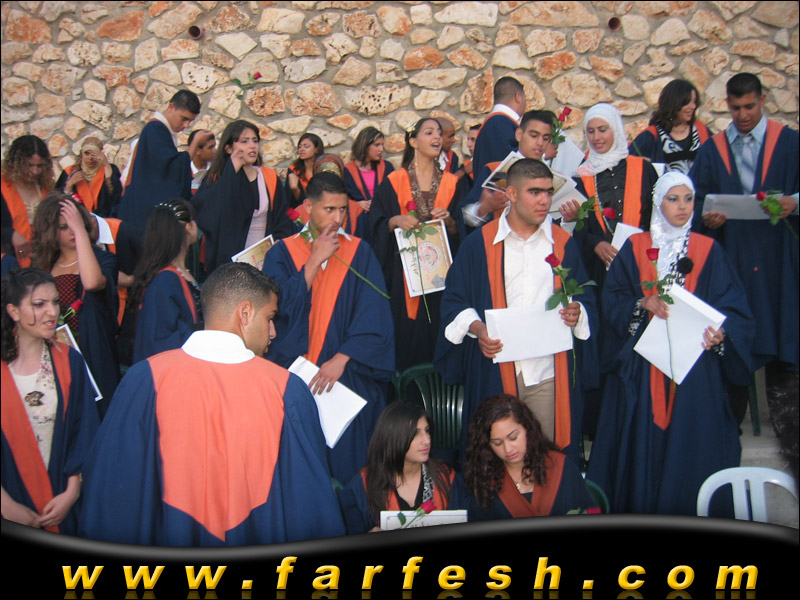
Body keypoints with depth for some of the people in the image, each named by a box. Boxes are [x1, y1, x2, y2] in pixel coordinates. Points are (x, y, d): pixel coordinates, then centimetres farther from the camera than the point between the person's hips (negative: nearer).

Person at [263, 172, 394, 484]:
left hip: (348, 377, 0)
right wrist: (315, 260, -9)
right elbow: (280, 306, -9)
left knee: (345, 464, -1)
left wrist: (342, 359, -15)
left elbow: (374, 317, -4)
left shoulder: (360, 253, 4)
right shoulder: (282, 253, 6)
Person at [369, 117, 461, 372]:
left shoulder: (451, 183, 10)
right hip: (403, 274, -2)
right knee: (405, 334, -3)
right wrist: (396, 221, -18)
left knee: (435, 332, 0)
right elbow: (376, 225, 0)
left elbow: (460, 232, 8)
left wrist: (448, 220, -12)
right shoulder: (394, 181, 4)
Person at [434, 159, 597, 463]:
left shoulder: (563, 244, 8)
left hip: (549, 370, 2)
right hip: (494, 366, -1)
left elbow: (585, 296, 14)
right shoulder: (479, 244, 2)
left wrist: (577, 311, -9)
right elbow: (455, 299, 4)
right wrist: (476, 327, -14)